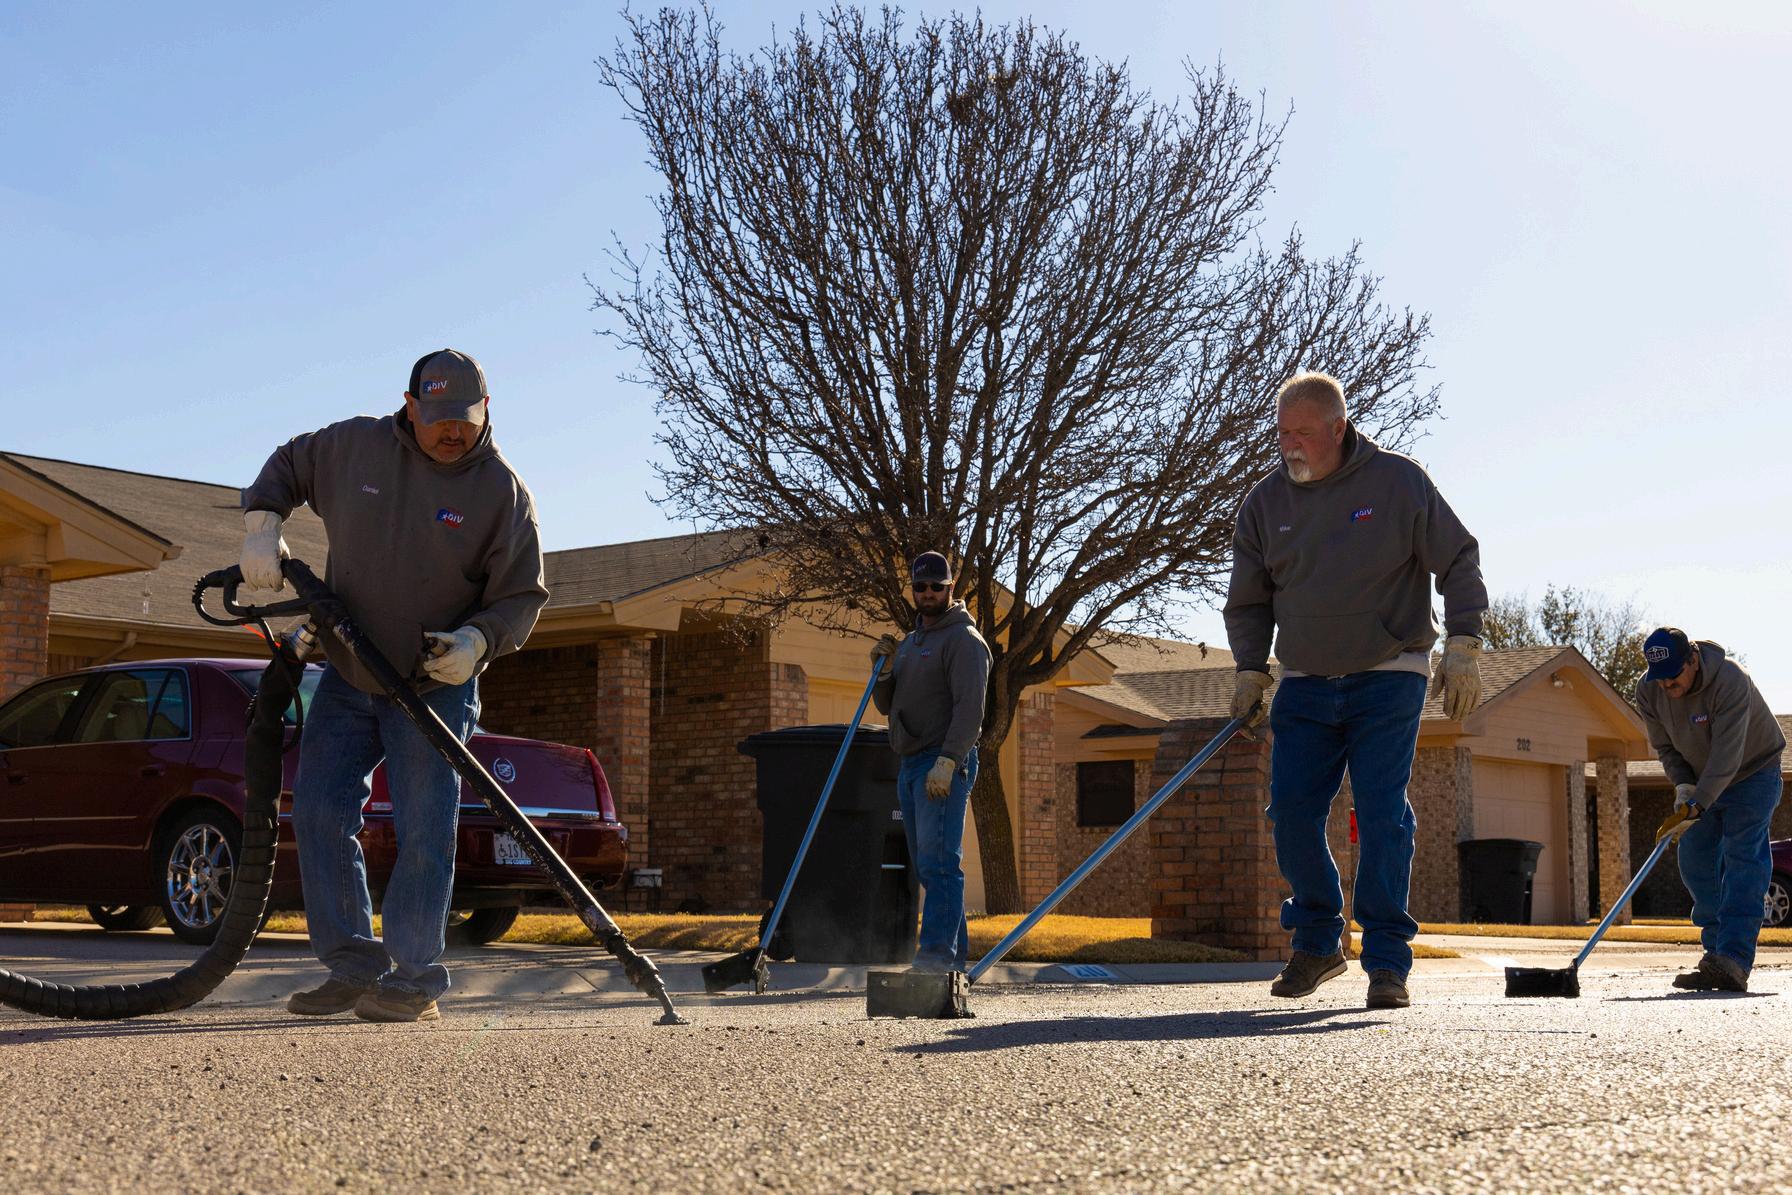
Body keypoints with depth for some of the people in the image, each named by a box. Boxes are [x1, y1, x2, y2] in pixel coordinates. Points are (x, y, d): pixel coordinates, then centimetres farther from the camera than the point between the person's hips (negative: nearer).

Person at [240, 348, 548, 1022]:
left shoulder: (502, 490, -8)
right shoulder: (354, 446, -1)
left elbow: (522, 594, -5)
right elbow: (286, 466, 18)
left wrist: (479, 640, -24)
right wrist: (262, 522, 0)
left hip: (435, 687, -3)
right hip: (346, 677, 4)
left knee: (423, 835, -8)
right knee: (319, 813, -3)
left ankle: (413, 981, 1)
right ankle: (353, 967, 5)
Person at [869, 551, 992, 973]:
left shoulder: (964, 639, -6)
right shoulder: (910, 642, 22)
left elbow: (969, 708, -16)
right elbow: (887, 706, 23)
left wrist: (947, 762, -25)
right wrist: (883, 670, 3)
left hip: (945, 766, -9)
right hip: (910, 765, 9)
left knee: (939, 862, -14)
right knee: (927, 866, 8)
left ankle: (938, 951, -18)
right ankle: (954, 953, 12)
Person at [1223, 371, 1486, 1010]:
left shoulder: (1398, 480, -6)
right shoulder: (1264, 503, 3)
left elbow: (1458, 562, 0)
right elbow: (1249, 600, 12)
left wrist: (1462, 646, -7)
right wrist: (1250, 671, 1)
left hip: (1389, 677, -3)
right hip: (1305, 686, 4)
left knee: (1382, 815, -9)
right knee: (1292, 814, -3)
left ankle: (1387, 961, -1)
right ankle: (1317, 943, 15)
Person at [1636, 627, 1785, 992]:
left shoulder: (1731, 681, -32)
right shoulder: (1648, 691, -14)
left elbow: (1727, 754, -36)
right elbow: (1664, 745, 0)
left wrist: (1697, 805, -42)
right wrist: (1682, 785, -17)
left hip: (1752, 774, -6)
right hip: (1700, 782, 6)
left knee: (1742, 860, -17)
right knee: (1695, 862, 0)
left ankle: (1733, 961, -24)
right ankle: (1717, 951, 9)